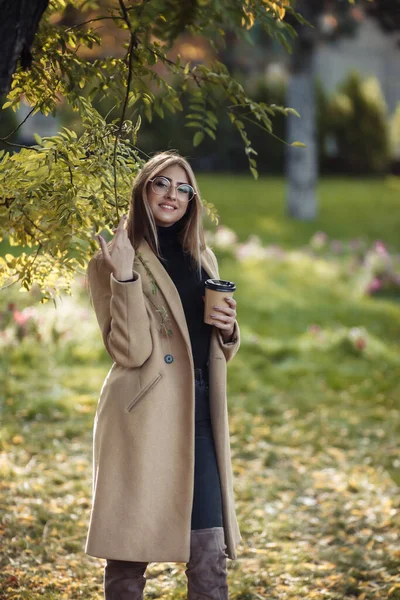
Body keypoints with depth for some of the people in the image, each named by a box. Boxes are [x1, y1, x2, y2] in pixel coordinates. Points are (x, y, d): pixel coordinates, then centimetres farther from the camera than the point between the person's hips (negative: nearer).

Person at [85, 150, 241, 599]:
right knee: (129, 560, 0)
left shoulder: (202, 258, 16)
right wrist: (124, 276, -21)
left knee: (209, 557, 2)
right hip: (143, 415, -5)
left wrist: (228, 329, 2)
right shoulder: (112, 262, -2)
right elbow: (130, 351, -14)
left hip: (199, 412, 5)